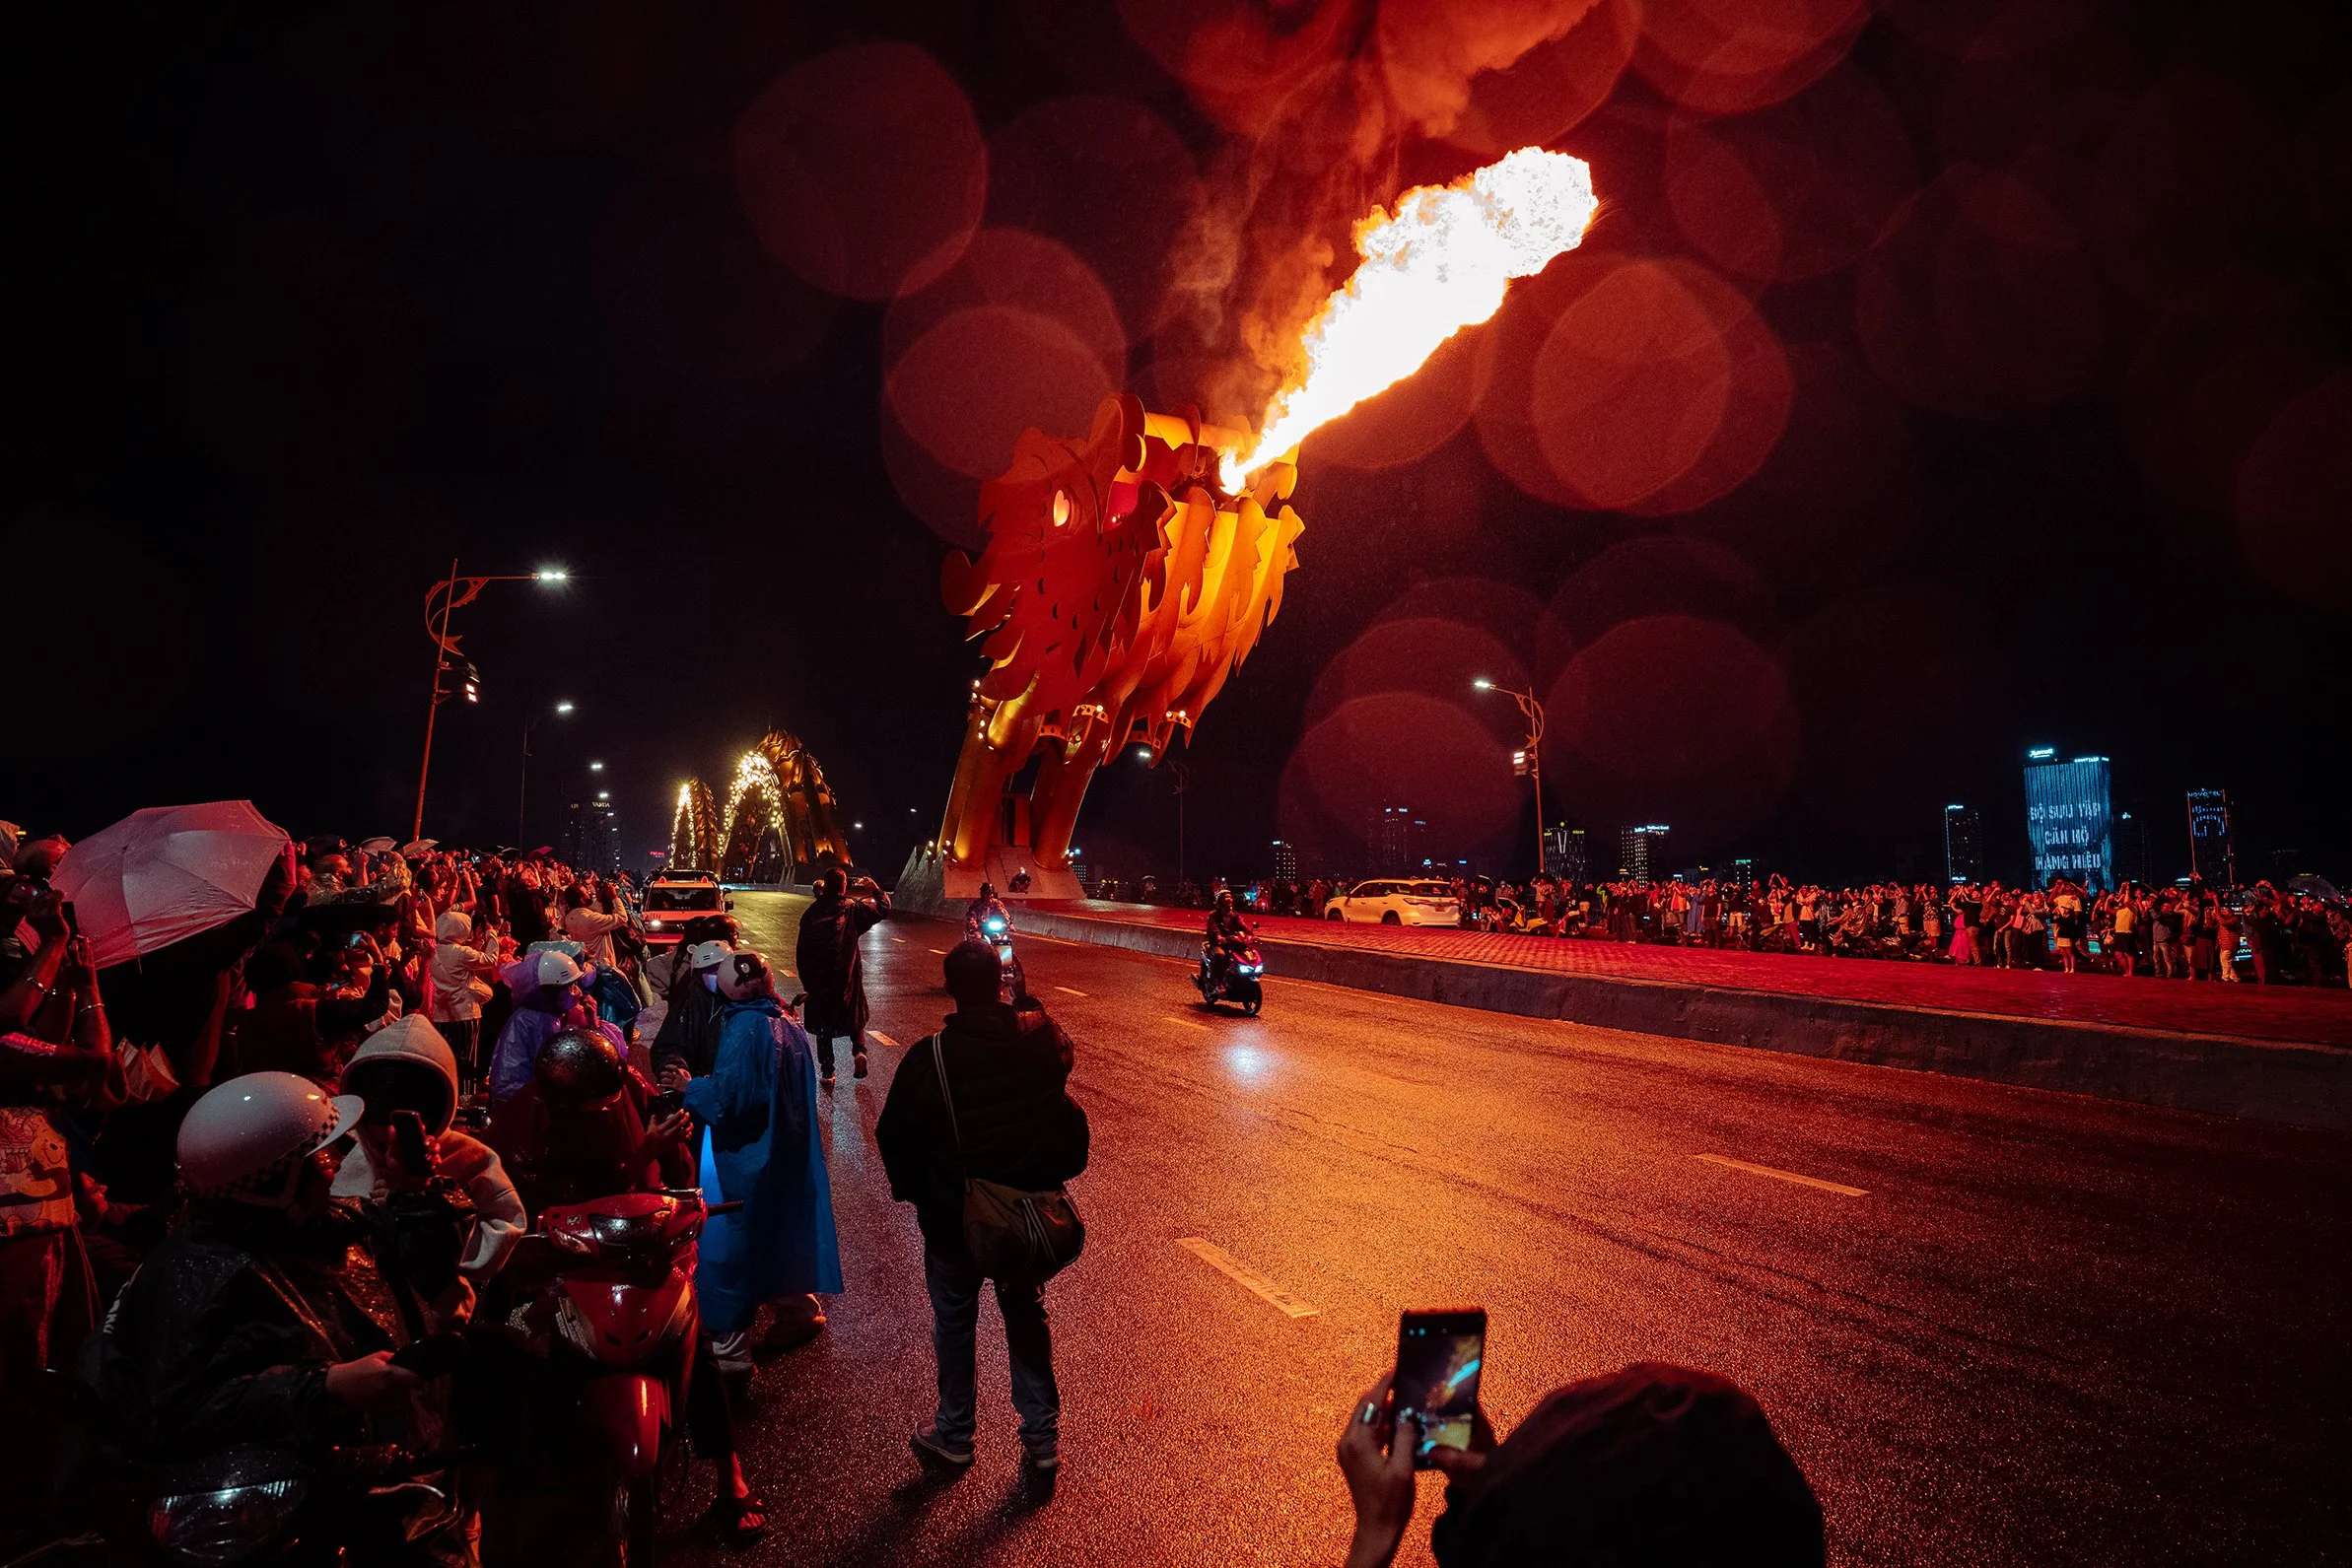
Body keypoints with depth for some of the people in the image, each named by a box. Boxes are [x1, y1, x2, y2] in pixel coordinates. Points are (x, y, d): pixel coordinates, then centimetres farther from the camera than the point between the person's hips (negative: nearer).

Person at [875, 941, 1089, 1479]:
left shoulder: (929, 1058, -22)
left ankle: (953, 1435, 36)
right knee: (1027, 1316, 20)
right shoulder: (1043, 1037, -16)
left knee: (954, 1323, 20)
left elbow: (893, 1136, -9)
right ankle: (1043, 1437, 29)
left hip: (953, 1215, -2)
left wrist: (914, 1191, 4)